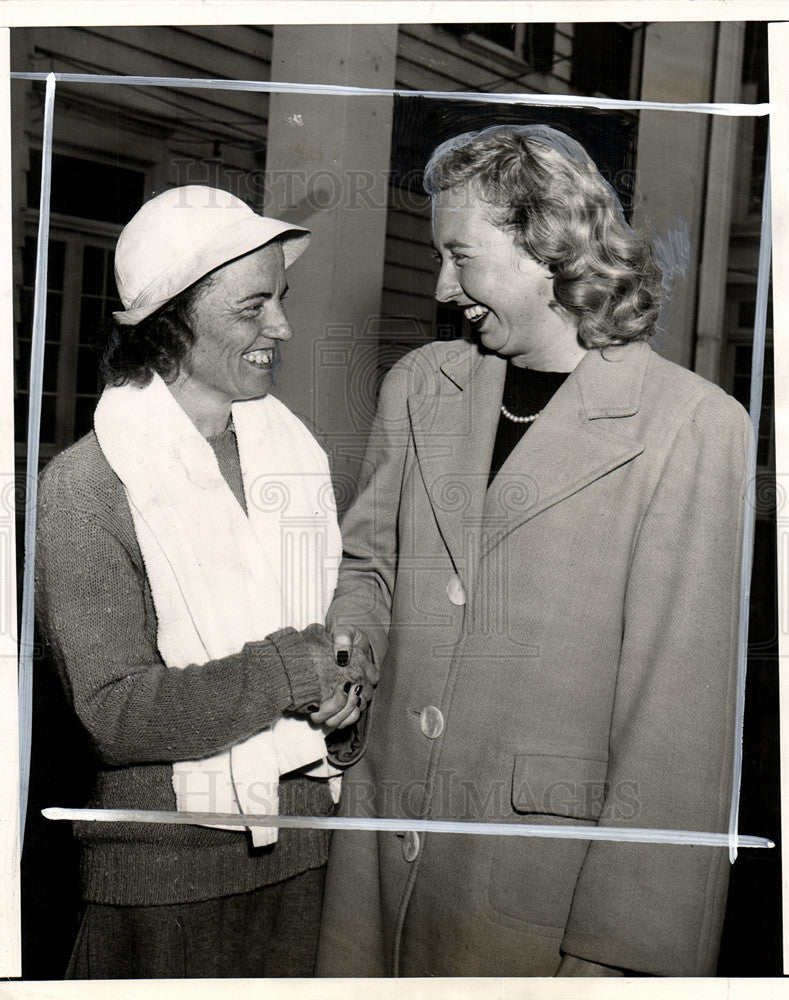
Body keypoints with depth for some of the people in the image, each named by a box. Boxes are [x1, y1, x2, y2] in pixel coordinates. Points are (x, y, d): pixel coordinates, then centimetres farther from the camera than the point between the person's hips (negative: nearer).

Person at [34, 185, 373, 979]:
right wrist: (290, 670, -20)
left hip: (300, 844, 5)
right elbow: (114, 711, -18)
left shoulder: (295, 450, 4)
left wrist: (345, 684, -8)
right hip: (163, 865, -5)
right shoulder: (85, 484, -13)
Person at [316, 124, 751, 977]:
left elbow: (681, 720, -15)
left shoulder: (694, 426, -13)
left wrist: (621, 947, -15)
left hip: (539, 885, -4)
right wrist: (340, 649, -4)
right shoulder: (417, 386, 5)